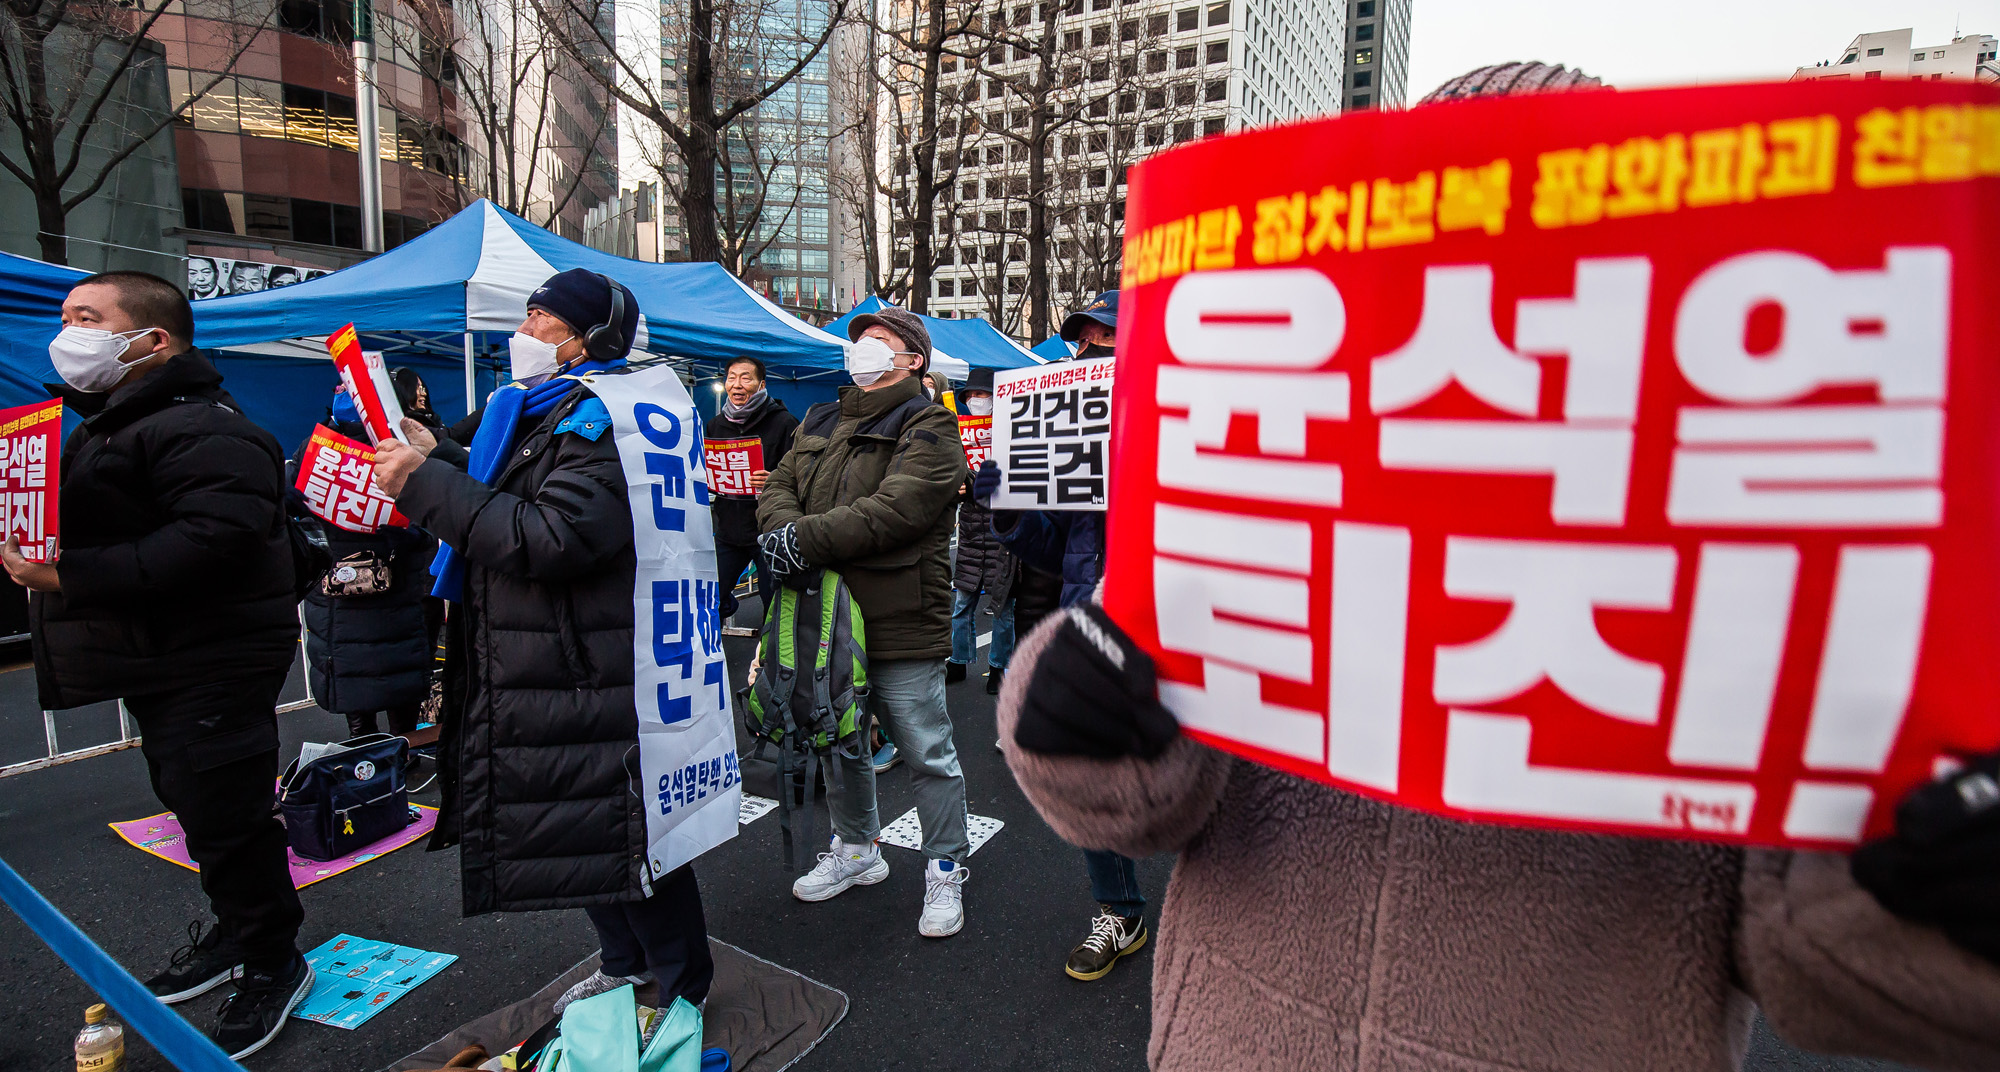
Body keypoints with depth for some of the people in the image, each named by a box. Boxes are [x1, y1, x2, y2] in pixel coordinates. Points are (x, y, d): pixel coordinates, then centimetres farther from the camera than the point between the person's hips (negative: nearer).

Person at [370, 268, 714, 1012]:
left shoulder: (603, 421, -18)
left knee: (618, 830, 2)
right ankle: (627, 965, 41)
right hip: (539, 678, 11)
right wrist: (436, 456, 13)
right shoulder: (535, 411, 15)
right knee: (579, 830, 21)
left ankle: (683, 987, 22)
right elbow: (498, 510, 25)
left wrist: (426, 484, -20)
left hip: (592, 685, -10)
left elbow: (548, 541, -27)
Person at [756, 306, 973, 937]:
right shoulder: (820, 423, 16)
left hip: (900, 625, -7)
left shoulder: (928, 429, -8)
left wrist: (805, 539, -25)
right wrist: (783, 528, -16)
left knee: (928, 755, 4)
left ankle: (946, 873, 23)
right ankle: (856, 850, 42)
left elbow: (896, 510, -22)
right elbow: (779, 485, 8)